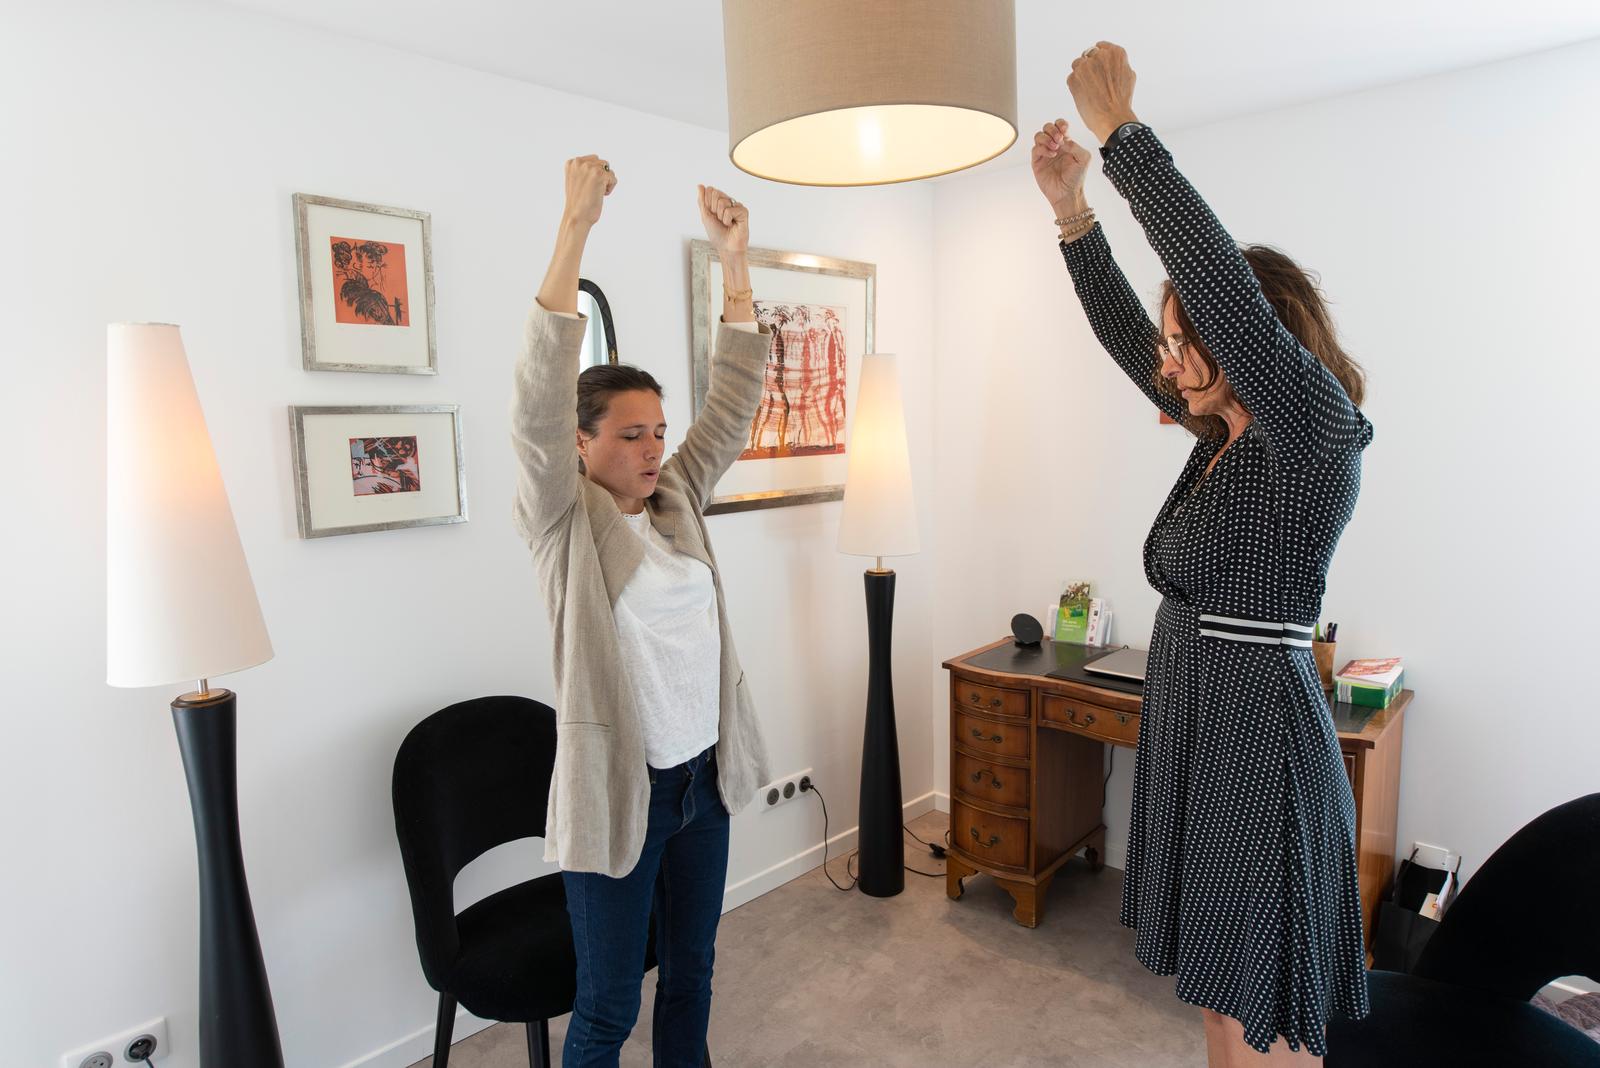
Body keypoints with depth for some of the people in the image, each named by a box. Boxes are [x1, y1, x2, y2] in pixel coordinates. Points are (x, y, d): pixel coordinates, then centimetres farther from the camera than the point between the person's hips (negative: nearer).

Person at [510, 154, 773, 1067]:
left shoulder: (678, 503, 4)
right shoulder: (565, 523, -11)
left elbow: (733, 403, 1)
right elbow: (541, 397, -25)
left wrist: (736, 260, -7)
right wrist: (575, 227, -31)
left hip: (704, 776, 6)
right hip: (618, 787, -5)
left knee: (692, 972, 23)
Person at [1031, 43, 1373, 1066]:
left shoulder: (1316, 428, -13)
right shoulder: (1229, 432, 10)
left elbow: (1216, 272, -25)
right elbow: (1128, 337, 17)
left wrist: (1123, 131, -18)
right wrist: (1075, 216, 11)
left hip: (1258, 743, -9)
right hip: (1198, 731, 9)